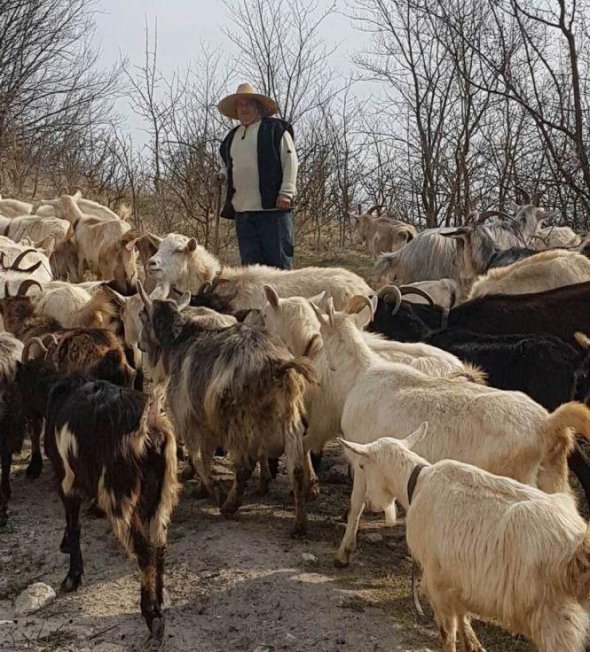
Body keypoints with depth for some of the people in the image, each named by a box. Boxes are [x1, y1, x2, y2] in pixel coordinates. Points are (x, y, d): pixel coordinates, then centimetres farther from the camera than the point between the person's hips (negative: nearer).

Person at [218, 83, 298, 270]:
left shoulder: (275, 128, 3)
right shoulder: (232, 137, 21)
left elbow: (290, 161, -3)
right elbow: (228, 165, 34)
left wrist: (286, 192, -12)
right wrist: (224, 175, 11)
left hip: (272, 207, -6)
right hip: (242, 210, 6)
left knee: (278, 260, -6)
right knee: (250, 262, 5)